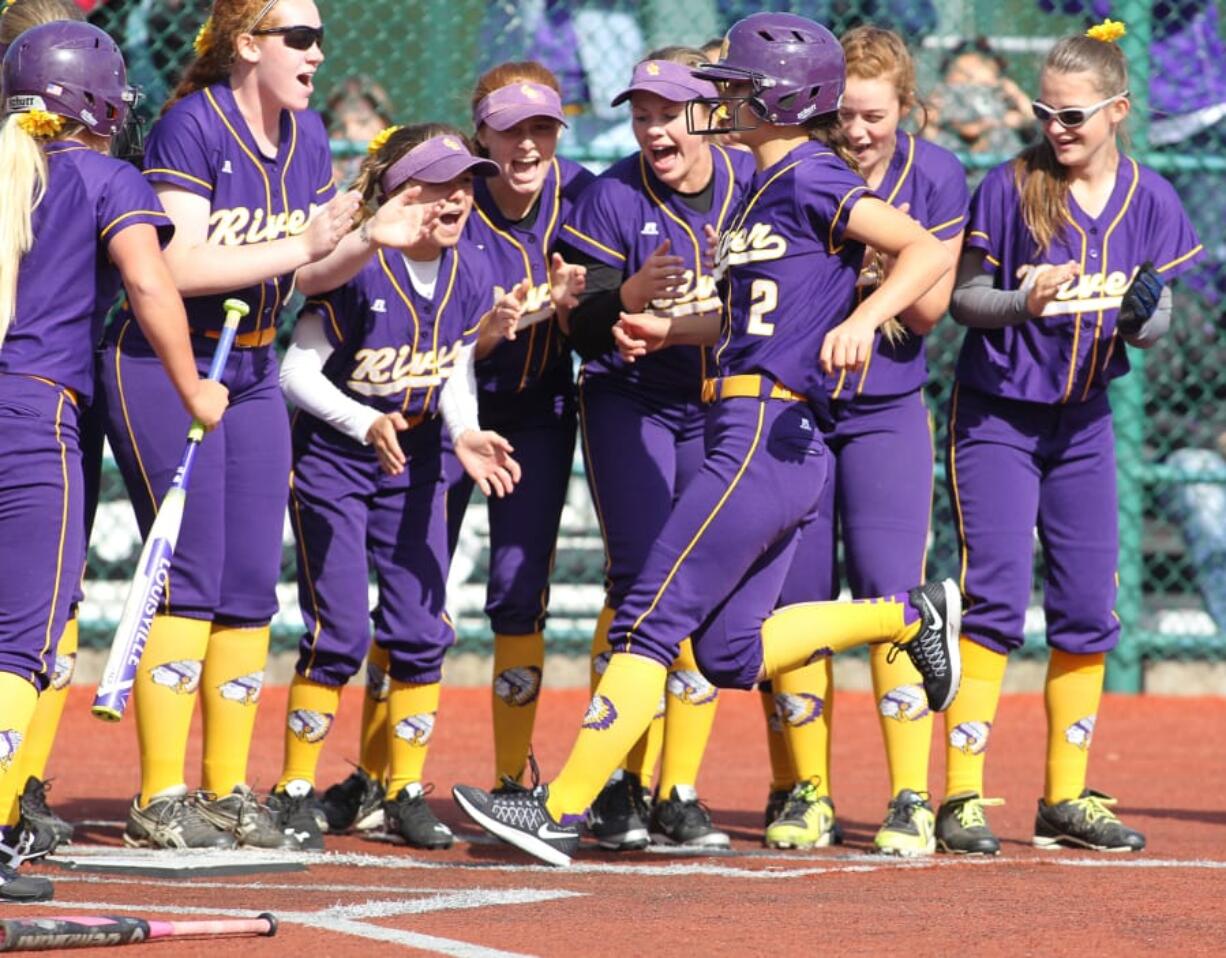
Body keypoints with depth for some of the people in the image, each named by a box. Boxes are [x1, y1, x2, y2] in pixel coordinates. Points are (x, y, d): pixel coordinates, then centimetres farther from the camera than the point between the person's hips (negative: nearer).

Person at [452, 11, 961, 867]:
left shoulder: (812, 178, -9)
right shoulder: (767, 186, 19)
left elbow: (930, 250, -18)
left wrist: (863, 318, -31)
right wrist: (669, 330, 21)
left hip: (766, 435, -10)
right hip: (778, 442, 10)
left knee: (653, 619, -9)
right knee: (732, 654, 11)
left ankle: (562, 809, -9)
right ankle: (912, 614, 18)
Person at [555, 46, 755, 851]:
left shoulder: (753, 183, -3)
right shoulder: (613, 198, -9)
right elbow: (585, 331, -12)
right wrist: (633, 295, -32)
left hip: (720, 407, 2)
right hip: (629, 400, -2)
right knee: (642, 581, -13)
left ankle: (680, 796, 5)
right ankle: (624, 786, -6)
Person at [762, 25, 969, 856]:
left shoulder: (934, 175, -6)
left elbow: (930, 309, -5)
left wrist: (885, 260, -22)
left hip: (887, 413, -1)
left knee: (891, 595, -10)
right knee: (796, 598, 1)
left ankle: (911, 800, -6)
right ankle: (808, 794, 12)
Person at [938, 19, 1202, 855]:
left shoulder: (1148, 199, -1)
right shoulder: (1010, 187, -10)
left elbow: (1158, 319, 3)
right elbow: (963, 297, -6)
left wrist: (1142, 315, -20)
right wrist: (1021, 302, -26)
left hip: (1084, 421, 4)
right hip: (996, 415, -4)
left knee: (1088, 609, 5)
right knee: (997, 598, -11)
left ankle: (1068, 797, 16)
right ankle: (963, 797, -9)